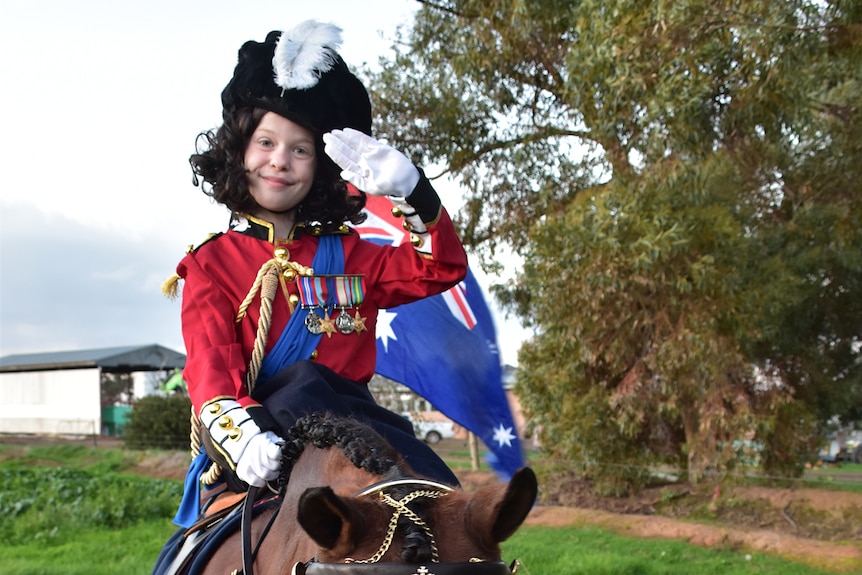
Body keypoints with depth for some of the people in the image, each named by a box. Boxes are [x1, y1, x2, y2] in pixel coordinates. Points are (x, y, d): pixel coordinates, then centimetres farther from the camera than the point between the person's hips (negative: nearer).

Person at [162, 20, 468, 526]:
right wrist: (241, 434, -26)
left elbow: (441, 269, 13)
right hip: (264, 427, -3)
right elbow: (210, 361, -4)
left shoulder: (346, 255, 23)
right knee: (303, 384, -38)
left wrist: (410, 190, -4)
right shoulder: (210, 263, 12)